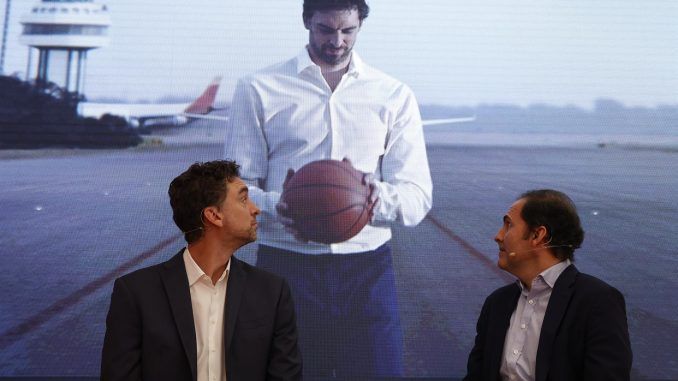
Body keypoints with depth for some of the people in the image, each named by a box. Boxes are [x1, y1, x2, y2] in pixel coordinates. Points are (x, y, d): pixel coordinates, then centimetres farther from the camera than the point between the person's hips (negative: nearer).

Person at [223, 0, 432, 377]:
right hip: (285, 269, -1)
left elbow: (418, 198, 2)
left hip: (368, 272, 1)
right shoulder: (258, 89, 3)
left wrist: (376, 193, -21)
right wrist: (277, 206, -21)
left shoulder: (395, 97, 7)